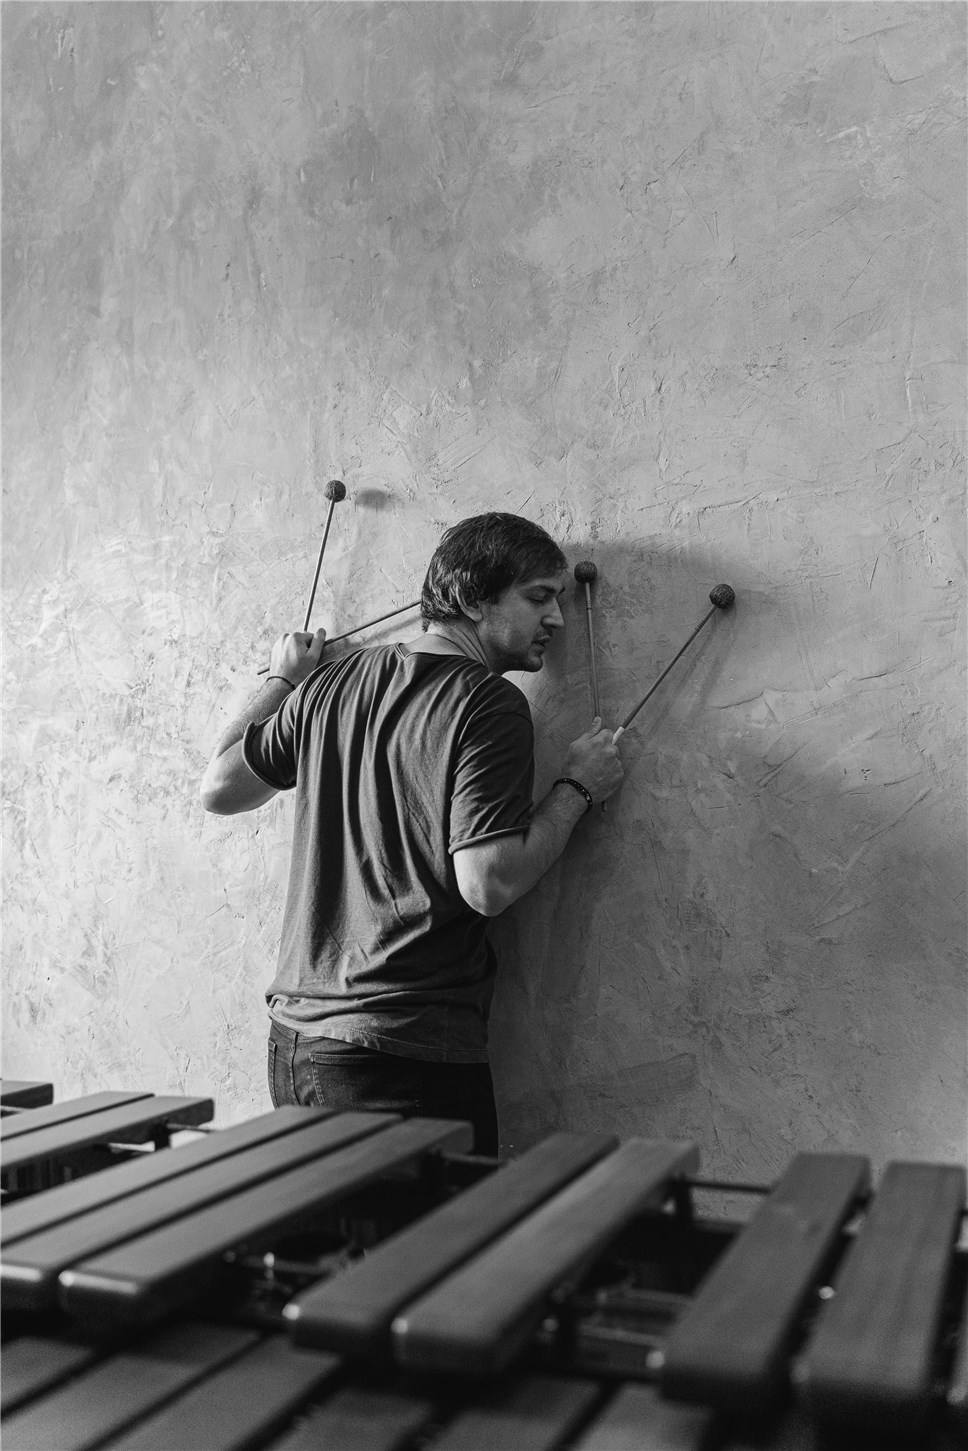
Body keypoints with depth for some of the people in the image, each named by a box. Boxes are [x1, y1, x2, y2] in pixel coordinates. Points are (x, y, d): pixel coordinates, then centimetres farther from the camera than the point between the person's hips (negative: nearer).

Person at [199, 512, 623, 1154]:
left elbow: (219, 788, 14)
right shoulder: (490, 704, -12)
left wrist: (282, 680, 25)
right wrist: (577, 786, -6)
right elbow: (489, 885, -19)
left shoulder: (332, 681, 7)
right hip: (407, 1054, -7)